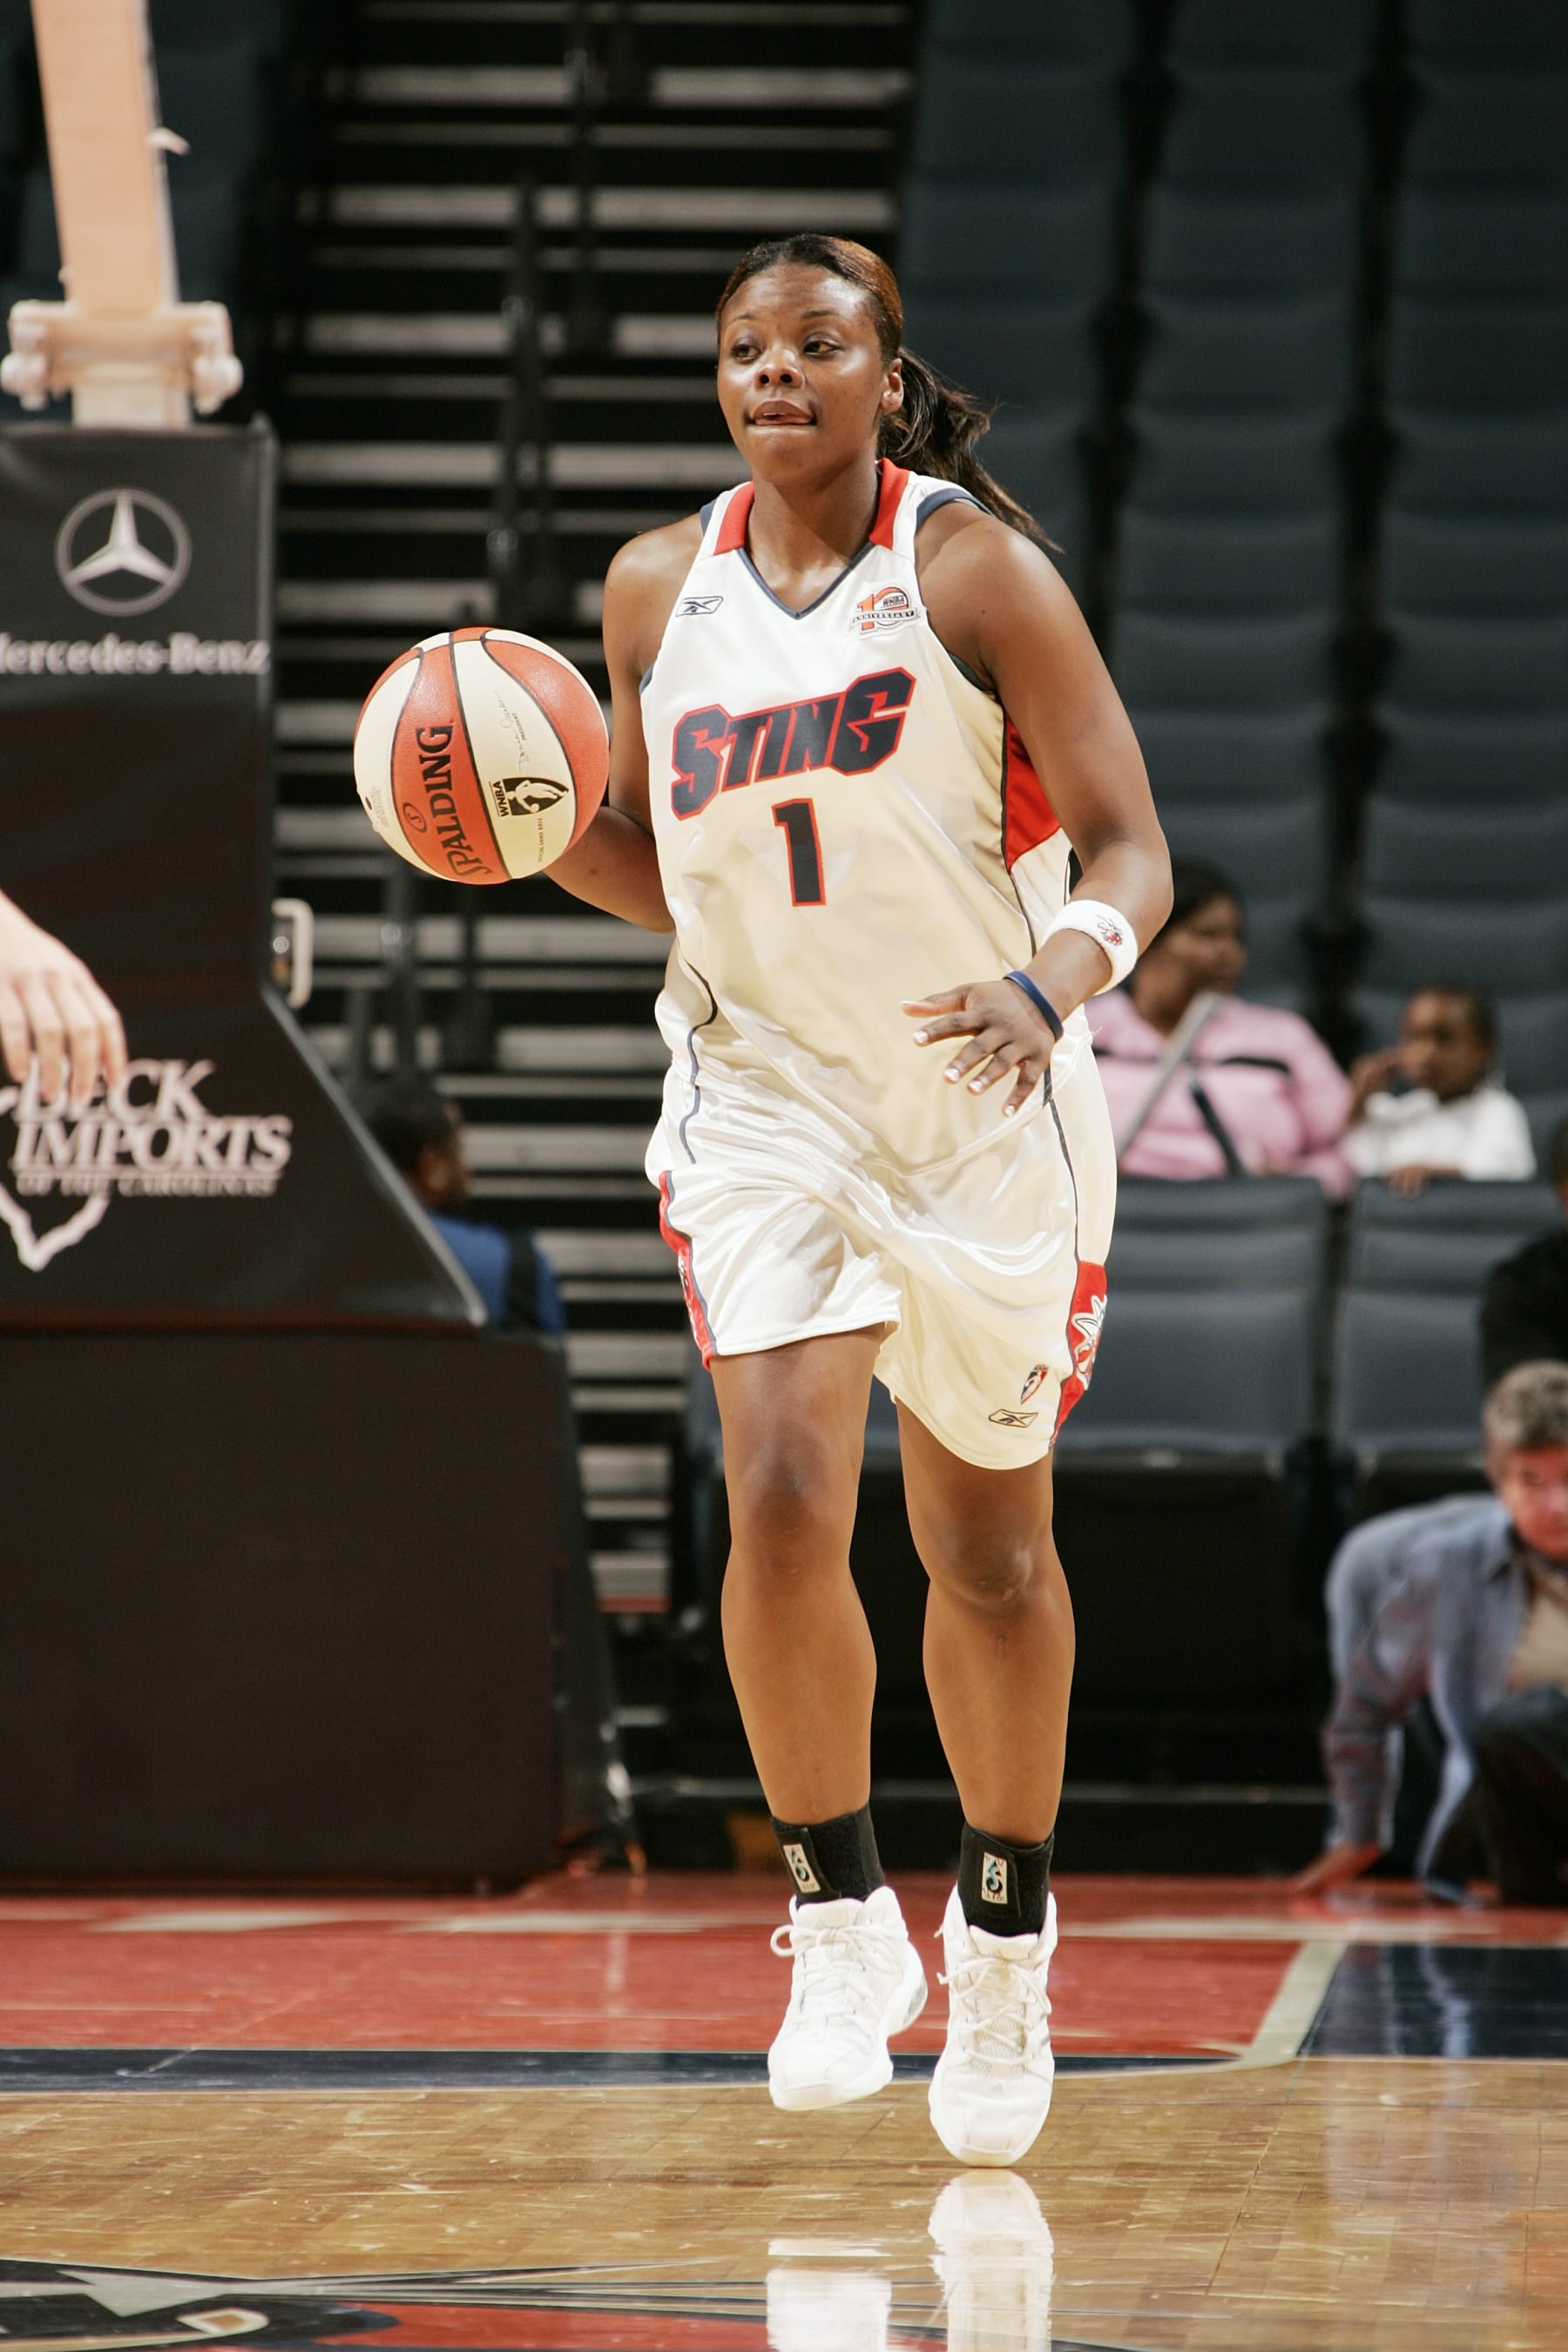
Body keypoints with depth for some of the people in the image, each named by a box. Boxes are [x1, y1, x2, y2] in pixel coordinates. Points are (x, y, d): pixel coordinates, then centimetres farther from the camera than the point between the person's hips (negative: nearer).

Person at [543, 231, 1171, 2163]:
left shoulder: (976, 570, -10)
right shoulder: (660, 590, 3)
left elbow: (1131, 855, -13)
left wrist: (1052, 981, -33)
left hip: (985, 1104, -2)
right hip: (765, 1093, 2)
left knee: (987, 1548, 10)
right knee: (779, 1500, -18)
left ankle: (1006, 1938, 30)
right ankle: (841, 1926, -2)